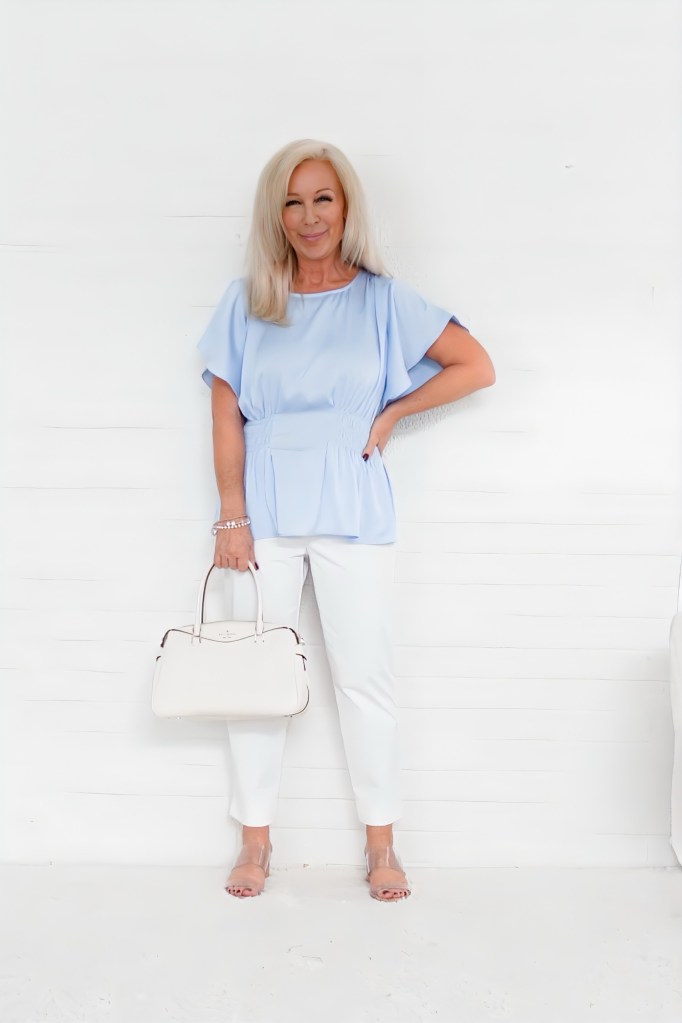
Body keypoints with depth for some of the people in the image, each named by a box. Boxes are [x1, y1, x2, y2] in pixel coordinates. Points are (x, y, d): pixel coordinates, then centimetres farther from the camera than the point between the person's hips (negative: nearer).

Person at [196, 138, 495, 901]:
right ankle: (255, 842, 21)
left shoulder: (382, 298, 2)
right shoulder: (246, 302, 4)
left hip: (350, 512, -1)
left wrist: (389, 415, -4)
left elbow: (476, 367, 1)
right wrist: (231, 517, -4)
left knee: (363, 676, 4)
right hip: (265, 510, 1)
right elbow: (226, 415, 1)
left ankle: (380, 844, 18)